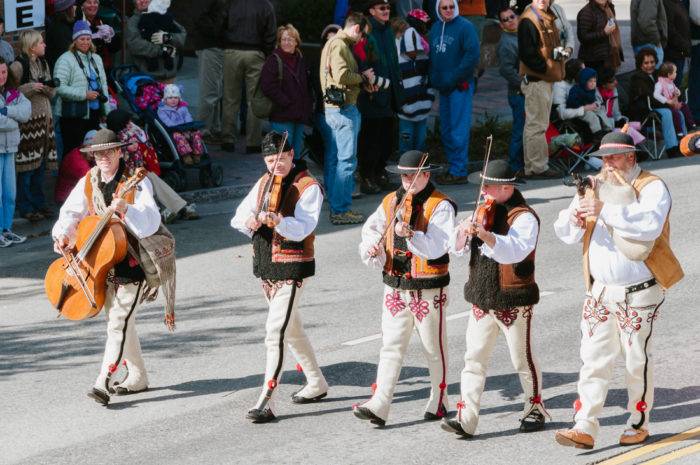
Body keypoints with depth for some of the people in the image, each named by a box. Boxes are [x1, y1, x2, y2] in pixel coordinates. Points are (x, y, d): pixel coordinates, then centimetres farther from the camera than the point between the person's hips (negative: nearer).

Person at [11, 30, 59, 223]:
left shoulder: (43, 64, 15)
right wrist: (31, 87, -19)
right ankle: (25, 207, 1)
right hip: (27, 119, -7)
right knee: (27, 165, -6)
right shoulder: (18, 65, -10)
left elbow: (52, 94, 18)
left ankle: (38, 202, 19)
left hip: (44, 118, 7)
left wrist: (50, 87, -4)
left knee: (41, 163, 10)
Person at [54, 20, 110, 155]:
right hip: (73, 116, -7)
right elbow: (60, 87, -18)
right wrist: (84, 94, -19)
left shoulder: (96, 59, 16)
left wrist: (106, 111, 17)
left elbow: (103, 84, 22)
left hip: (94, 114, 7)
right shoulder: (66, 60, -9)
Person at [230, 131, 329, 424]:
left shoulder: (308, 188, -10)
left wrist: (278, 221, -42)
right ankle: (316, 383, 36)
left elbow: (302, 228, -22)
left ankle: (266, 402, -17)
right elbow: (239, 215, 5)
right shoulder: (265, 182, 10)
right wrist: (248, 220, -19)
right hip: (266, 266, 8)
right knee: (291, 328, 20)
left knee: (276, 332, -15)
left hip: (292, 268, -8)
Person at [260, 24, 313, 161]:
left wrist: (307, 107, 8)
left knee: (297, 153, 10)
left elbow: (307, 87, 23)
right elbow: (268, 86, -15)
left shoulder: (301, 61, 16)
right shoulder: (273, 61, -5)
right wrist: (286, 103, -17)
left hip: (299, 116, 7)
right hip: (282, 116, -7)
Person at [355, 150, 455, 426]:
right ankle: (378, 406, -6)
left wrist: (411, 234, -36)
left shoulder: (440, 206, -11)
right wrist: (371, 245, -4)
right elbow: (372, 227, 18)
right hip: (395, 287, 5)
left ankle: (438, 402, 25)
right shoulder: (391, 201, 7)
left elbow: (438, 247, -22)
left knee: (434, 348, 9)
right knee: (391, 346, 0)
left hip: (429, 290, -5)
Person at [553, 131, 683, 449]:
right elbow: (565, 233, 6)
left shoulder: (652, 188, -8)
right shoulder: (594, 187, 9)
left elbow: (650, 224, -29)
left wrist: (605, 210, -33)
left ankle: (638, 424, 19)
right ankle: (584, 428, -1)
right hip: (599, 291, 5)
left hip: (638, 292, -5)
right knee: (593, 360, 0)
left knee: (637, 360, 4)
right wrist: (574, 218, -18)